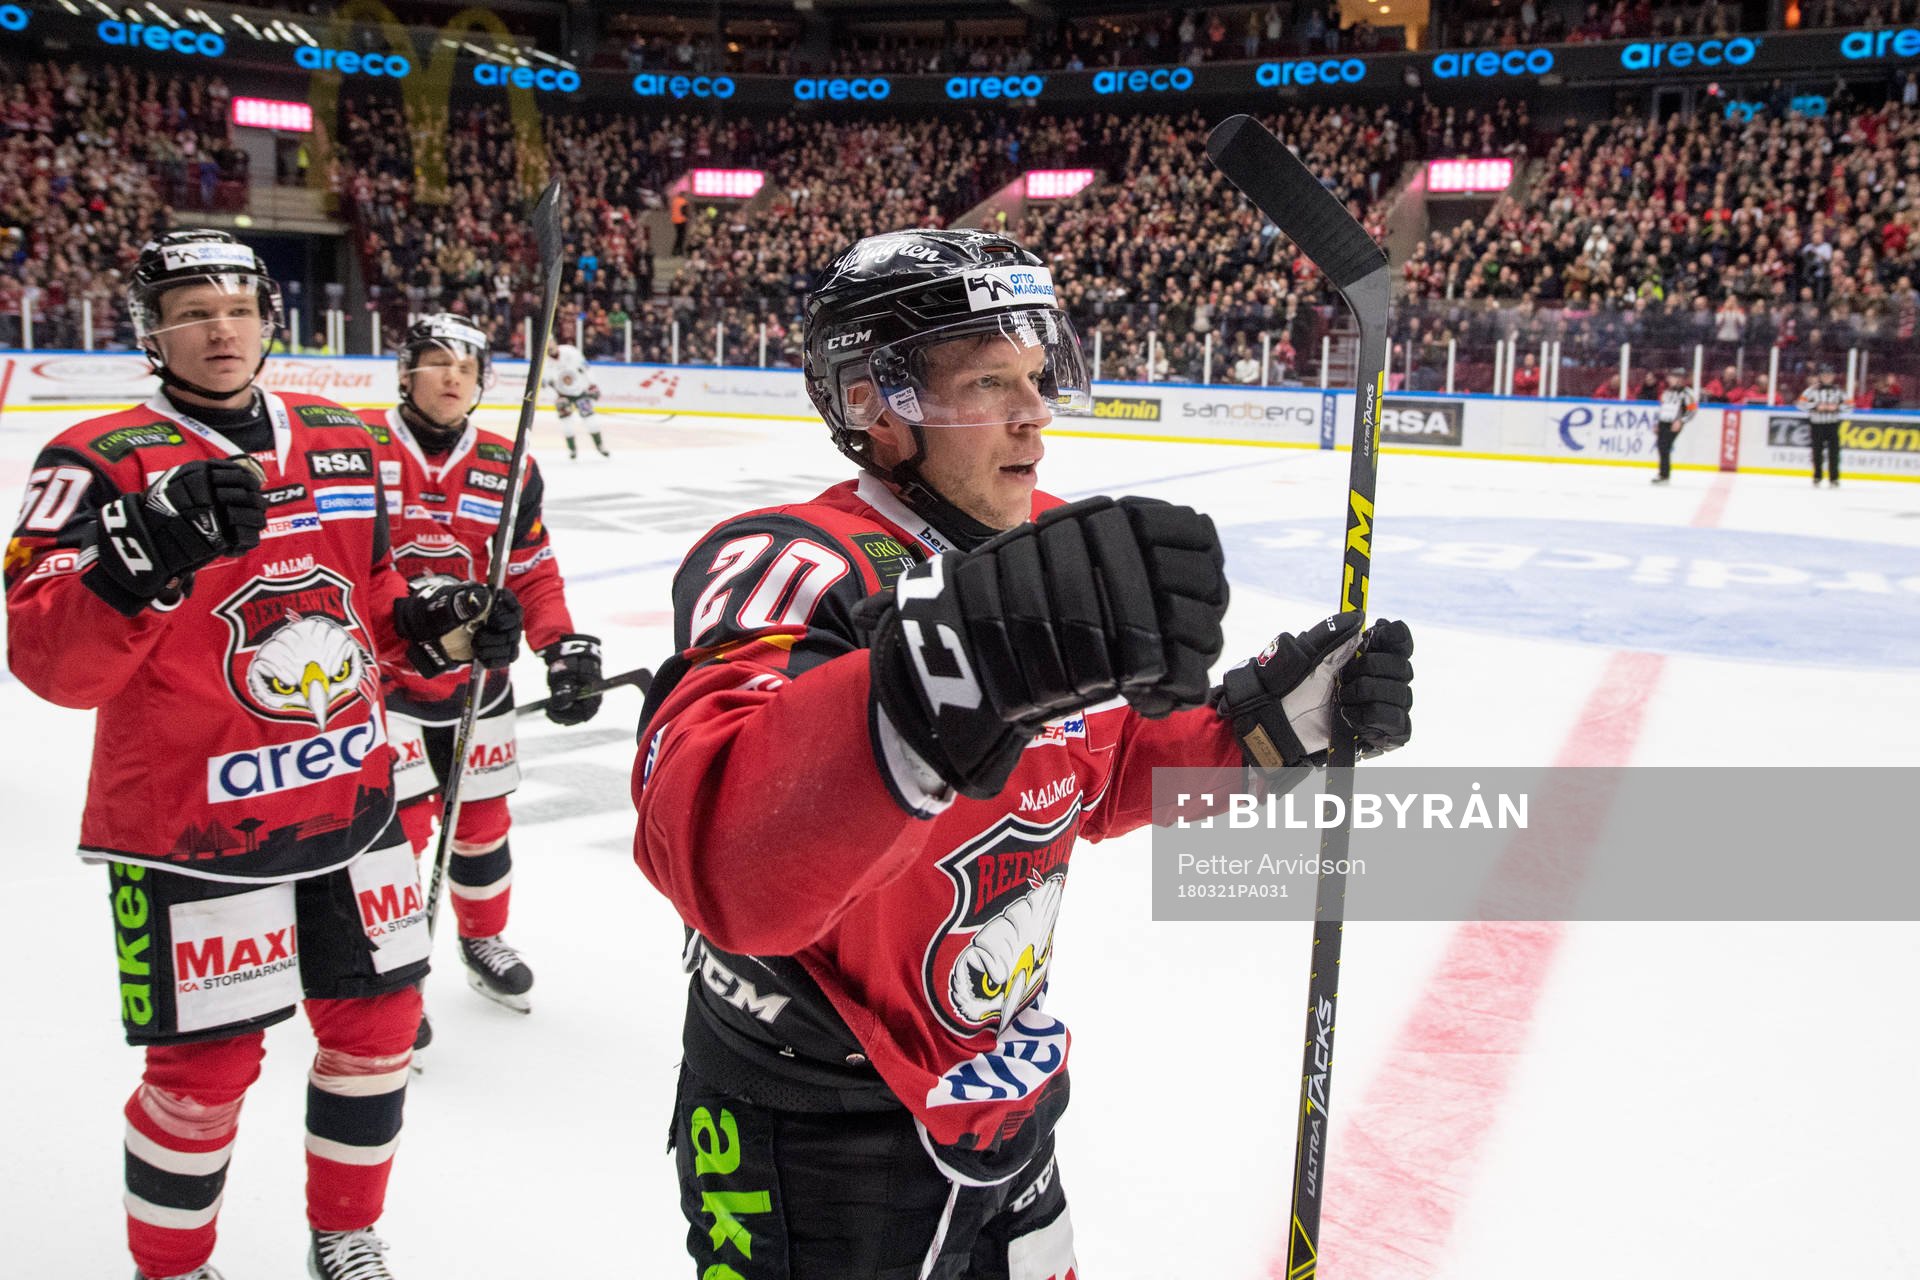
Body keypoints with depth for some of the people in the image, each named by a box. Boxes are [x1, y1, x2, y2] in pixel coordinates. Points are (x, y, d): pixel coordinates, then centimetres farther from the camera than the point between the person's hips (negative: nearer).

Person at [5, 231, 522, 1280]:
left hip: (350, 802, 6)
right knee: (205, 1069, 3)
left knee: (377, 1020, 14)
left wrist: (440, 624, -1)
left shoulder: (340, 444, 7)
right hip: (191, 829, -5)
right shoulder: (102, 461, -10)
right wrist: (154, 551, -35)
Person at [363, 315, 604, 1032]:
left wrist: (566, 647, -6)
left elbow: (533, 573, 6)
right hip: (379, 676, -4)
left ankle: (483, 939, 39)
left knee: (482, 817, 15)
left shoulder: (507, 468, 3)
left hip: (475, 678, 4)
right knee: (398, 824, -5)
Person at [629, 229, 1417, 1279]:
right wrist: (946, 668, -62)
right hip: (820, 1153, -7)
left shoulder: (1055, 554, -3)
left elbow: (1104, 781, 9)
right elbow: (719, 856, -47)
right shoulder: (790, 571, -28)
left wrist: (1272, 719, -6)